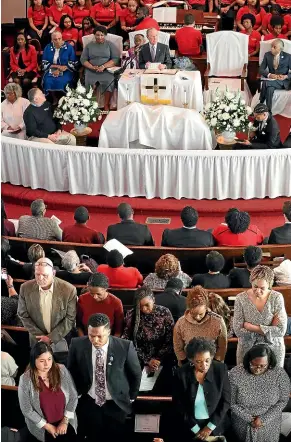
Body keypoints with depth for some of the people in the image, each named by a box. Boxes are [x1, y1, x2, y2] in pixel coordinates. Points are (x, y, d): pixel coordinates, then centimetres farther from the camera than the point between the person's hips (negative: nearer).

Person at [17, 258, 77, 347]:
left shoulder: (69, 290, -19)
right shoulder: (25, 288, -13)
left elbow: (70, 318, -11)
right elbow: (23, 315, -3)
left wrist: (51, 337, -14)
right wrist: (40, 336, -8)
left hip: (61, 339, -1)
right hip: (37, 340, 2)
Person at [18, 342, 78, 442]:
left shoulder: (62, 370, -11)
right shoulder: (25, 379, -17)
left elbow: (73, 397, -5)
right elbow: (26, 410, -11)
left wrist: (65, 421, -9)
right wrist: (47, 426, -9)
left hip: (66, 422, 2)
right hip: (41, 428, -2)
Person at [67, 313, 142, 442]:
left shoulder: (125, 346, -19)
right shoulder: (77, 345, -14)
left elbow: (136, 374, -3)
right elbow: (71, 372, 4)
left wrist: (131, 398, 5)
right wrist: (76, 394, 6)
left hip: (117, 404, -1)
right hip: (88, 403, 1)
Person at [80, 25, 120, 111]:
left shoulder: (110, 44, 9)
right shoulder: (89, 45, 13)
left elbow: (115, 58, -1)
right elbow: (83, 59, 7)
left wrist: (104, 66, -16)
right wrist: (92, 67, -13)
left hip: (106, 70, -1)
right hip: (91, 71, 2)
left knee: (109, 82, -30)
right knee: (89, 83, -28)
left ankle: (106, 106, -20)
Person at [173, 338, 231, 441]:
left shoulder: (221, 369, -15)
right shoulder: (181, 374, -17)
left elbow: (226, 401, -9)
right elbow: (178, 405, -10)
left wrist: (210, 427, -11)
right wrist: (196, 429, -11)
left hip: (216, 425, 1)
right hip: (189, 427, -1)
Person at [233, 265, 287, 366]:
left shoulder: (277, 297, -11)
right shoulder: (241, 298, -11)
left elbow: (281, 330, -16)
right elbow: (238, 331, -14)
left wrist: (250, 327, -17)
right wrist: (267, 330, -16)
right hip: (247, 349, 0)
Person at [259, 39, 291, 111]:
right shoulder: (267, 55, 4)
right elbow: (261, 69, 1)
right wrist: (269, 75, -20)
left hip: (283, 82, -3)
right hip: (271, 79, 3)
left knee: (266, 83, -33)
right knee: (270, 89, -35)